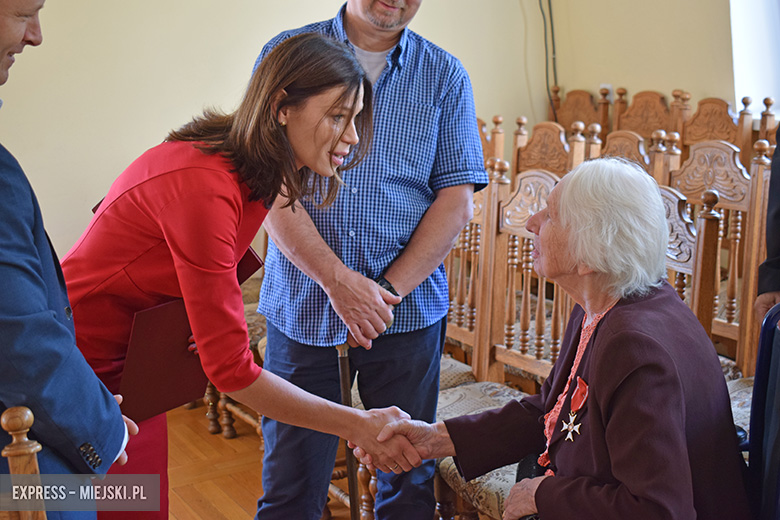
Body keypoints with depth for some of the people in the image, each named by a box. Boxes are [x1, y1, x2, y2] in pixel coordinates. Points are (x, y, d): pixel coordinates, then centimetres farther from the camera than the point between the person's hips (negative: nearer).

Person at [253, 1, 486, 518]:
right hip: (304, 306, -1)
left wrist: (387, 291, -10)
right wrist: (338, 281, -15)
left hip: (407, 312, 1)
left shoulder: (445, 75, 5)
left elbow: (457, 200, -1)